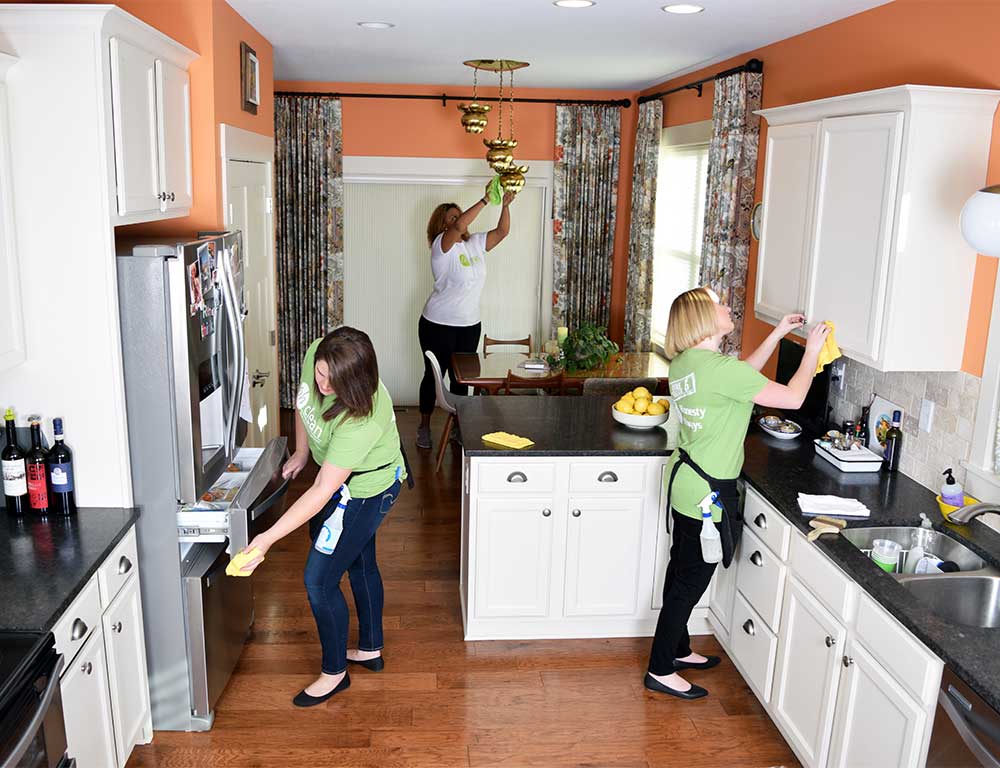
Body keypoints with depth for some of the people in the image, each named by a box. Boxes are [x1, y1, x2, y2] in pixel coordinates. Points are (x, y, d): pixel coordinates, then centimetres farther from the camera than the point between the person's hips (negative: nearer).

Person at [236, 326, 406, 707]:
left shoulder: (362, 421, -41)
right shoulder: (316, 354, -21)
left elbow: (321, 493, -37)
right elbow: (302, 398, 4)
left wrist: (268, 538, -34)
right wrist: (301, 452, 7)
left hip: (366, 490, -8)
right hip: (344, 478, 9)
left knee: (319, 580, -1)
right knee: (359, 563, 23)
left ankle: (334, 672, 22)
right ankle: (370, 650, 44)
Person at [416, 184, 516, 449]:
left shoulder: (476, 243, 6)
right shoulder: (442, 245, -13)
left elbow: (502, 231, 5)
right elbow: (460, 226, -31)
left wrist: (505, 205, -11)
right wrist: (485, 200, -31)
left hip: (469, 325, 5)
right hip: (438, 325, -5)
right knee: (433, 375, 7)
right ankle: (424, 427, 21)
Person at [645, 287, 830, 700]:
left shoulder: (685, 362, 3)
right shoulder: (720, 368, -25)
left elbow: (743, 376, 19)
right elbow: (792, 398, -18)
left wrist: (778, 333, 16)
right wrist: (812, 351, -3)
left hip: (684, 478, 9)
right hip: (708, 491, -9)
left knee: (682, 570, 22)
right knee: (691, 580, 4)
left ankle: (677, 649, 39)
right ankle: (661, 670, 17)